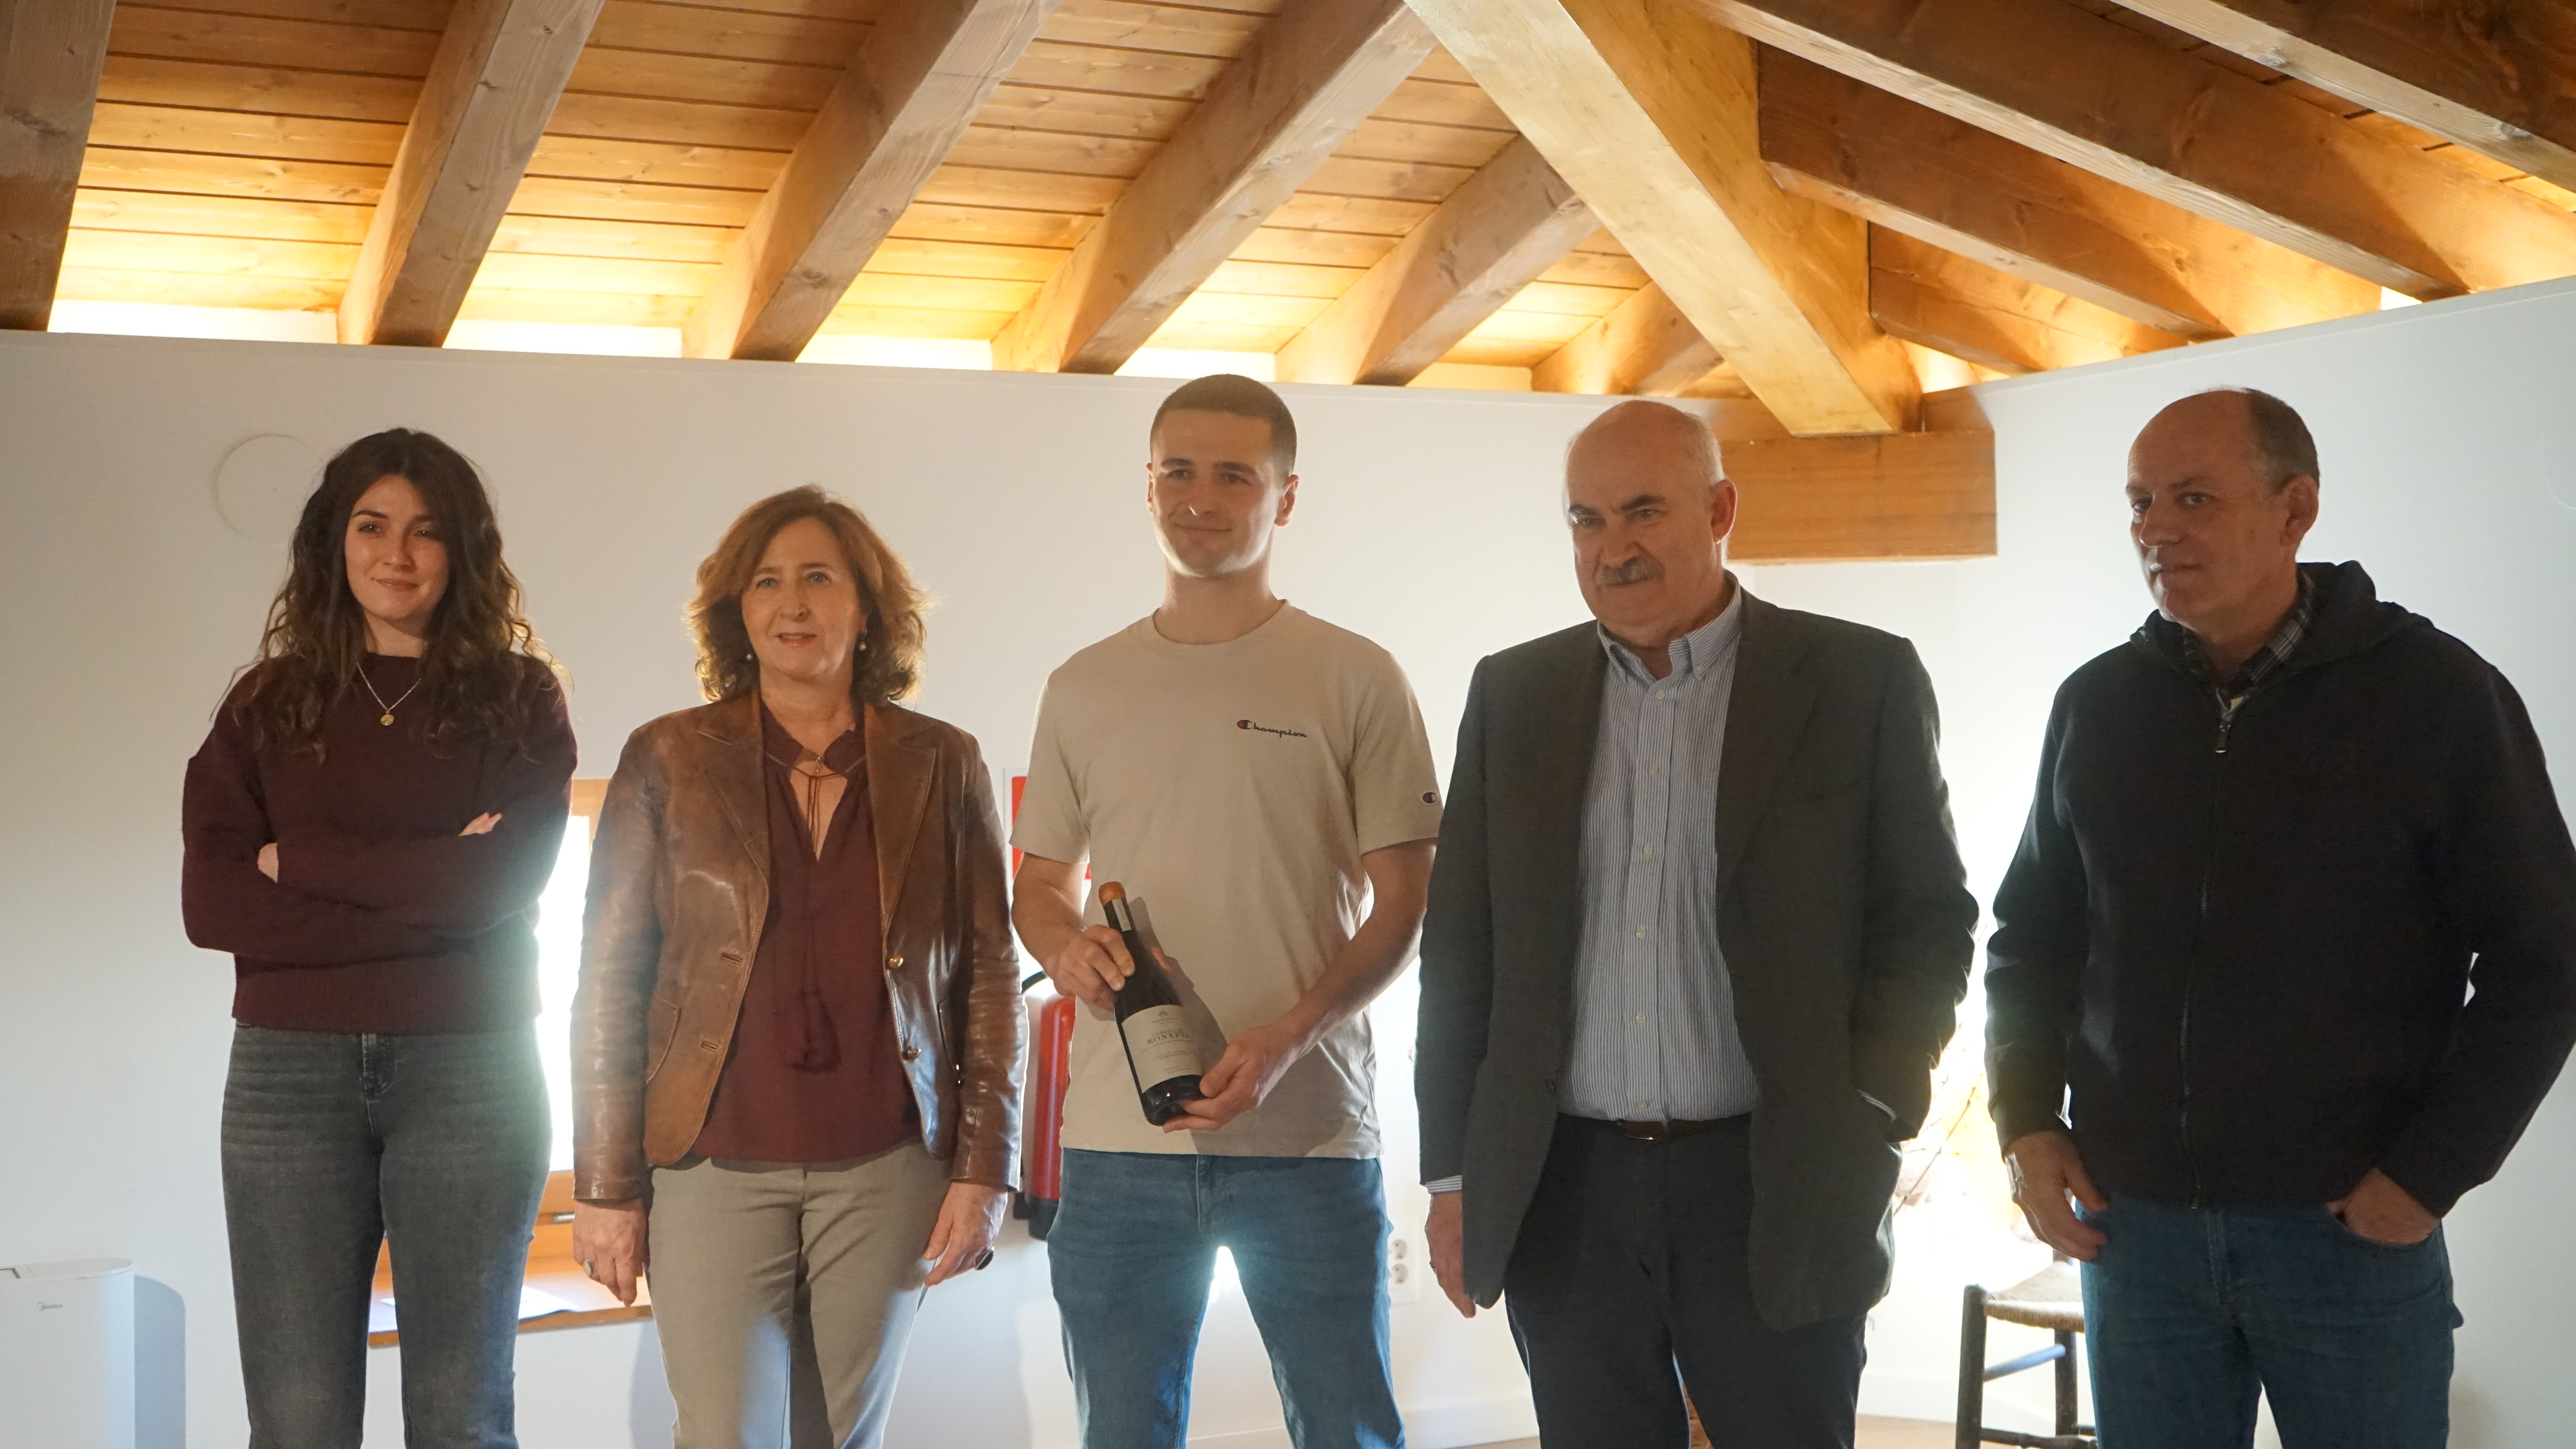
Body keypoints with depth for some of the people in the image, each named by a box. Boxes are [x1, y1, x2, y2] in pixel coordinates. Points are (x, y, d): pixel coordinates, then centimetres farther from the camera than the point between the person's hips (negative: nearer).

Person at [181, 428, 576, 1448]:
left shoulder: (519, 700, 5)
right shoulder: (268, 703, 8)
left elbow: (503, 877, -10)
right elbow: (210, 905, -3)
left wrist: (299, 861, -4)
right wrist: (423, 892, -11)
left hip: (470, 1072, -1)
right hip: (290, 1071, 1)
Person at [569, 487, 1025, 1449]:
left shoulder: (943, 766, 5)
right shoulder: (668, 761, 2)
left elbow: (989, 973, 5)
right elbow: (610, 981, 2)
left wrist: (984, 1169, -1)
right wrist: (605, 1187, -2)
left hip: (887, 1173, 1)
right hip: (716, 1168, -1)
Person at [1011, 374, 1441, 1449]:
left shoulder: (1355, 679, 1)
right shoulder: (1084, 688, 11)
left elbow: (1404, 901, 0)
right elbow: (1041, 884, 18)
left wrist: (1290, 1036, -16)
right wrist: (1065, 945, -7)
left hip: (1307, 1129, -2)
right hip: (1118, 1139, 3)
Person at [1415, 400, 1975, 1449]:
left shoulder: (1860, 682, -2)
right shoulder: (1514, 694, 7)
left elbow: (1929, 919, 0)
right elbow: (1462, 945, 9)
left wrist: (1865, 1120, -10)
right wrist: (1452, 1173, 6)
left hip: (1774, 1195, -2)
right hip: (1566, 1198, 3)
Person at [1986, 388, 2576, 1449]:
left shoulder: (2437, 695, -6)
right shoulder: (2097, 706, 4)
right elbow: (2032, 935, 14)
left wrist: (2432, 1172, -9)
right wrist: (2025, 1121, 2)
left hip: (2354, 1229, -3)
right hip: (2134, 1221, 3)